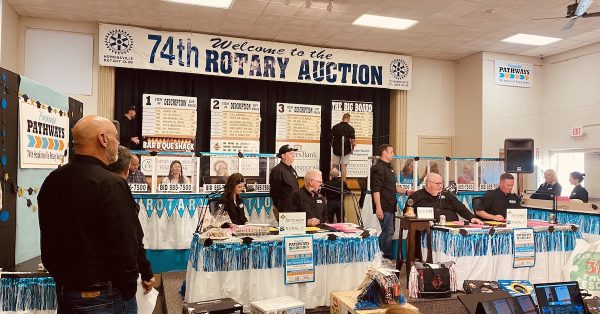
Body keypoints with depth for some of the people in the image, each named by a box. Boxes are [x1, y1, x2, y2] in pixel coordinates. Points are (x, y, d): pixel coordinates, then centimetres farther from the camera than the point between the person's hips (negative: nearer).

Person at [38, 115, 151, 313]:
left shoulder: (51, 181, 3)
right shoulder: (109, 185, -21)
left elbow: (48, 241, 12)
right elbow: (124, 246, -22)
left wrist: (61, 277, 20)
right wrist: (129, 290, -10)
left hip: (64, 291, 7)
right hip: (104, 296, -7)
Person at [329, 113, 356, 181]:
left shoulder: (335, 127, -1)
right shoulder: (350, 128, -7)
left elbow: (330, 137, 1)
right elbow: (353, 140, -15)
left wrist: (332, 144, 18)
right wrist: (352, 148, 1)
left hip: (336, 149, 2)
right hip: (346, 150, -1)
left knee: (334, 167, 10)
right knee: (344, 167, 3)